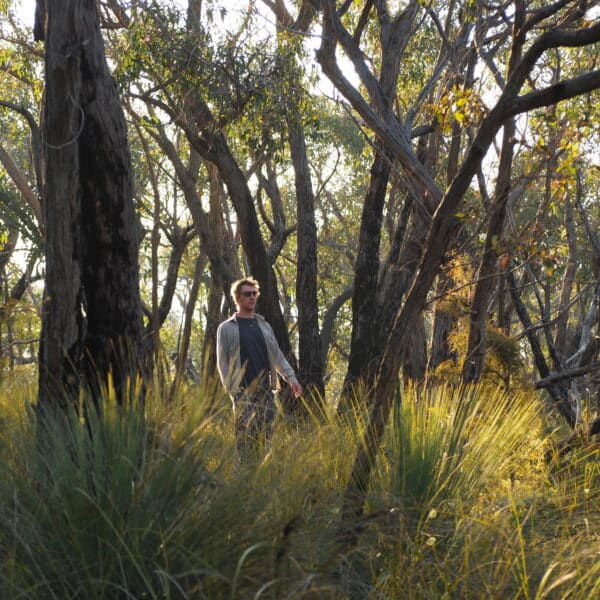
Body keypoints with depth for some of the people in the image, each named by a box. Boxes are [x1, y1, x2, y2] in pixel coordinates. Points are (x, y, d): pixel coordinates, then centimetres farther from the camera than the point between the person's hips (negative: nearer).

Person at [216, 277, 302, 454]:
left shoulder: (263, 325, 16)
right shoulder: (227, 328, 2)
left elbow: (277, 354, 16)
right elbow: (222, 362, -1)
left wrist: (290, 377, 4)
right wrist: (230, 388, -10)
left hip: (266, 388, 4)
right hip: (242, 390, -4)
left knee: (266, 434, 2)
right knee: (245, 435, -9)